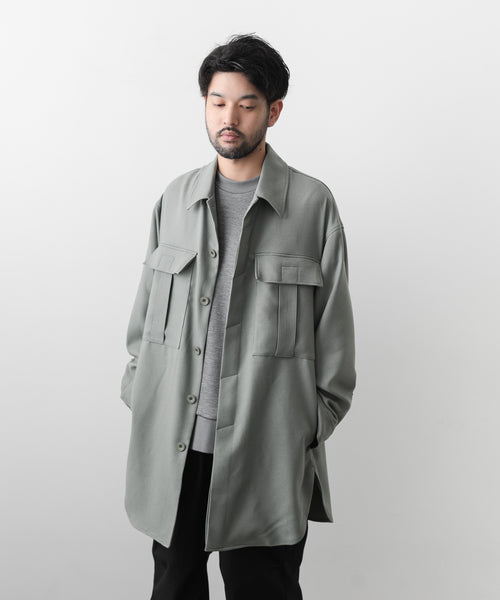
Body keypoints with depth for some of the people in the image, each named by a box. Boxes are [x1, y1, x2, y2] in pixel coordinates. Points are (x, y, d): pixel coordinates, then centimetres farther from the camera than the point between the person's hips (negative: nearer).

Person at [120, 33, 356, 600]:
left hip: (266, 450, -3)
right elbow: (145, 310, 14)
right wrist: (136, 389, 9)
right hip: (170, 444, 3)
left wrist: (315, 425, -1)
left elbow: (333, 325, 0)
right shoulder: (175, 198, 8)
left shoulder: (313, 203, -2)